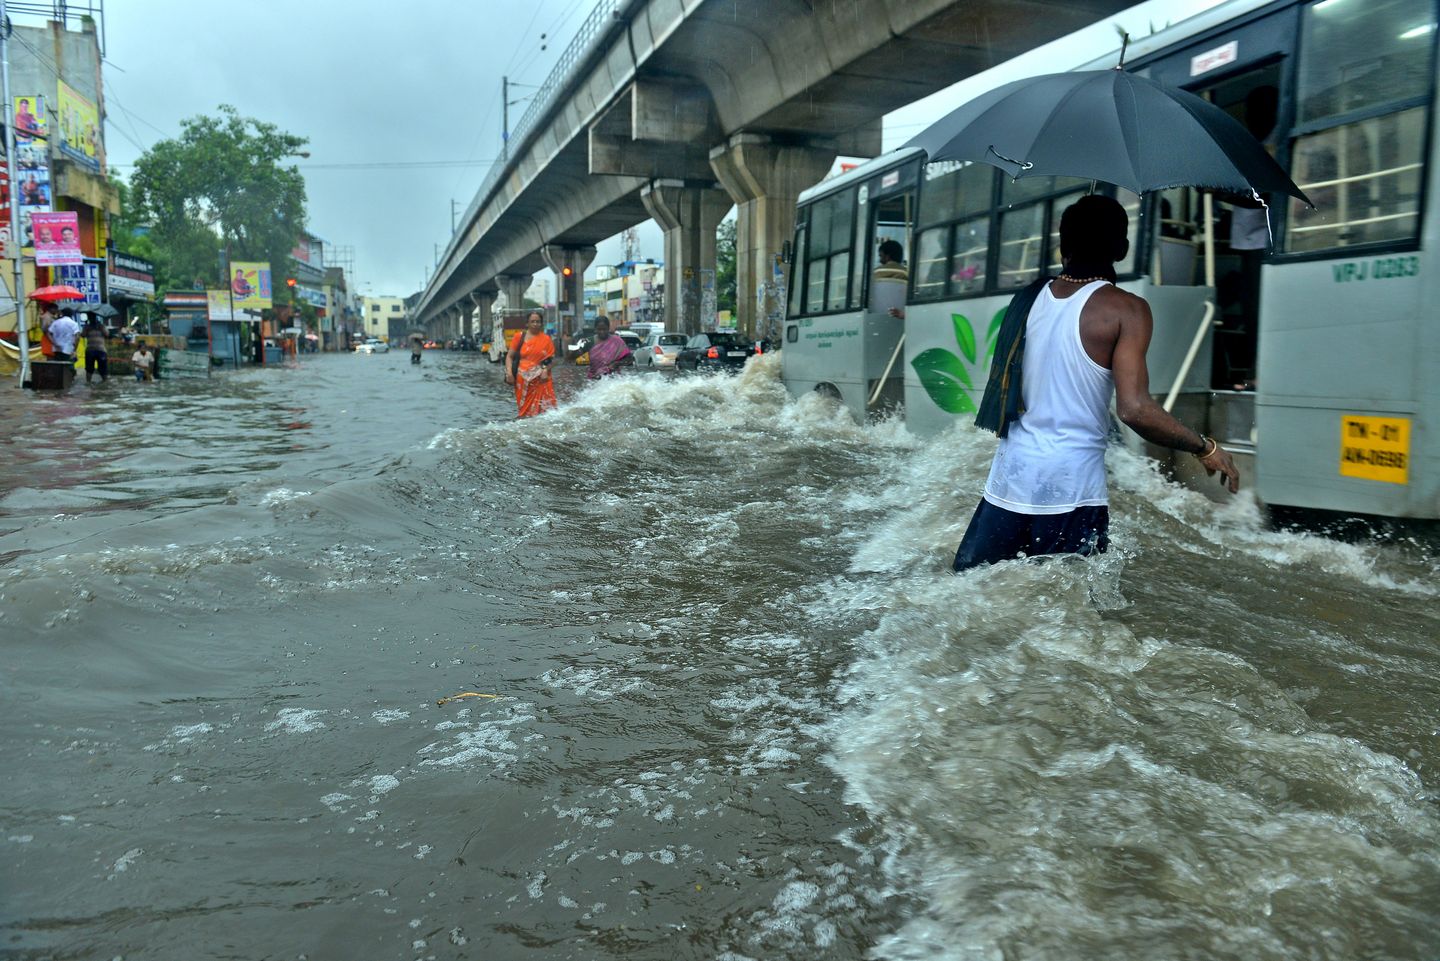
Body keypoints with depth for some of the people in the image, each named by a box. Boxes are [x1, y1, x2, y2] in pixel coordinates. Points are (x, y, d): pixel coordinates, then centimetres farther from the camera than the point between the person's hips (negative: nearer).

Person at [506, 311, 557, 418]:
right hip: (523, 379, 0)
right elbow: (510, 356, 6)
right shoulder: (519, 337, 5)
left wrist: (546, 370, -12)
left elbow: (552, 359, 6)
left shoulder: (546, 339, 5)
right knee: (526, 409, 3)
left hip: (540, 380, 0)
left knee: (544, 408, -8)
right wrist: (509, 373, -7)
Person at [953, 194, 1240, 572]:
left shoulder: (1033, 297, 8)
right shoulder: (1124, 309, -8)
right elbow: (1134, 409, -17)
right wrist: (1205, 448, -3)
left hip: (1008, 481, 5)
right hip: (1071, 490, -4)